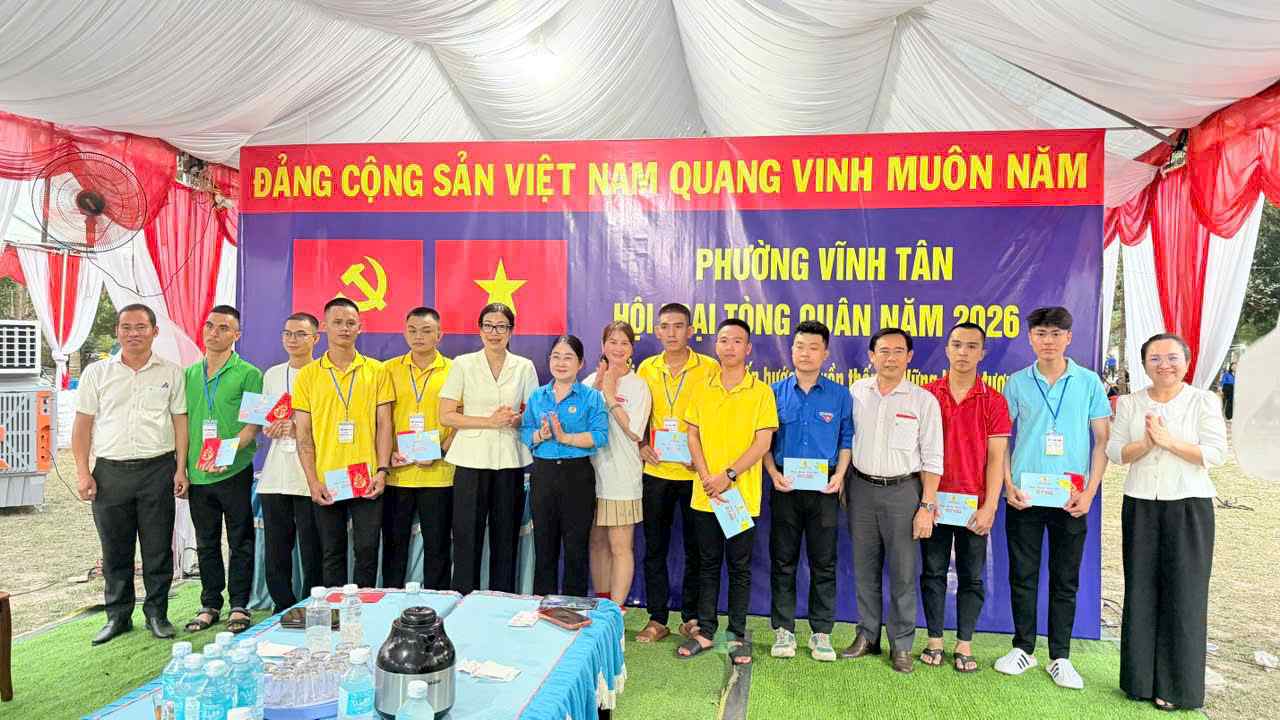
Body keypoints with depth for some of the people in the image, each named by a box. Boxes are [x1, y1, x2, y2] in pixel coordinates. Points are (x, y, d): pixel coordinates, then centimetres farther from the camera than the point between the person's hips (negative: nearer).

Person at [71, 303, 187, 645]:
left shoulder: (171, 373, 5)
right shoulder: (96, 373, 6)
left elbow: (180, 421, 5)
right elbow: (83, 424, 7)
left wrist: (181, 468, -2)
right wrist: (82, 472, 0)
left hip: (157, 469, -1)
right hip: (110, 472, 1)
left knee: (158, 549, 4)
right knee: (115, 550, 9)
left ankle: (157, 613, 18)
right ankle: (118, 615, 22)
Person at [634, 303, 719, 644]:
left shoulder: (709, 368, -5)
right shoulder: (646, 368, 6)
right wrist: (641, 445, -2)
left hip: (695, 472, -3)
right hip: (656, 472, 3)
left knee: (695, 546, 8)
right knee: (655, 546, 9)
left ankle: (691, 616, 24)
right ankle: (657, 618, 21)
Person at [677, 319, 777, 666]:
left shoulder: (761, 391, -3)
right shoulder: (702, 389, 6)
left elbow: (763, 442, -8)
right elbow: (692, 435, 5)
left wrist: (728, 476, -15)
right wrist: (706, 476, -9)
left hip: (742, 494, -3)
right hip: (705, 494, 3)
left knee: (740, 567, 8)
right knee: (708, 564, 13)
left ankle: (737, 634, 20)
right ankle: (705, 630, 24)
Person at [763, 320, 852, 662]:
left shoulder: (839, 395, 2)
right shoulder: (776, 392, 3)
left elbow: (847, 438, 5)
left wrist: (839, 475, -7)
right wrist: (773, 473, -7)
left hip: (824, 489, 0)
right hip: (785, 487, 0)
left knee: (824, 563, 6)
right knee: (782, 561, 6)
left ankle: (822, 633, 19)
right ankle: (783, 630, 18)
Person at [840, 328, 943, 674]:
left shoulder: (924, 400, -3)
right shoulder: (855, 392, 3)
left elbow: (932, 459, -3)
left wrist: (927, 506, -7)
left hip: (903, 490, -2)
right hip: (861, 488, 3)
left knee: (903, 573, 3)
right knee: (864, 570, 11)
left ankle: (901, 644, 17)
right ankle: (867, 635, 25)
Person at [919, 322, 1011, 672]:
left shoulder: (993, 401, 0)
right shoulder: (928, 394, 1)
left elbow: (996, 457, -3)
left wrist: (989, 507, -9)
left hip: (975, 503, 0)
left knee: (971, 576, 8)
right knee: (933, 571, 9)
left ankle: (964, 644, 21)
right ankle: (934, 640, 21)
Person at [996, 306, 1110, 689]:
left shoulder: (1089, 382, 2)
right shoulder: (1017, 382, 3)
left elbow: (1103, 440, 3)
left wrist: (1090, 492, -5)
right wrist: (1008, 484, -4)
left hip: (1070, 499, 0)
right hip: (1023, 496, 1)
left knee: (1066, 580, 8)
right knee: (1022, 575, 8)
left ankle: (1059, 657, 20)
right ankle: (1023, 648, 22)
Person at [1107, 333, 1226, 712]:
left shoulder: (1204, 401, -1)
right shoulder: (1129, 403, 5)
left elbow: (1215, 453, -10)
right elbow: (1114, 451, 0)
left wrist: (1168, 440, -19)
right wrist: (1145, 443, -17)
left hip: (1188, 507, -2)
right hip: (1140, 506, 2)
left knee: (1183, 594, 2)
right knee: (1141, 591, 6)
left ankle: (1175, 685, 14)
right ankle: (1141, 678, 18)